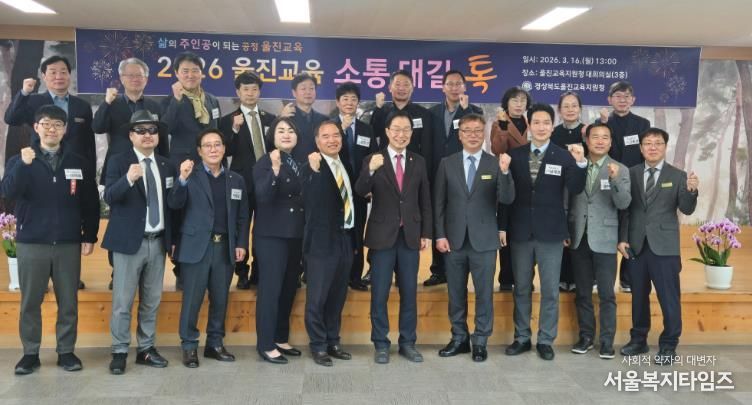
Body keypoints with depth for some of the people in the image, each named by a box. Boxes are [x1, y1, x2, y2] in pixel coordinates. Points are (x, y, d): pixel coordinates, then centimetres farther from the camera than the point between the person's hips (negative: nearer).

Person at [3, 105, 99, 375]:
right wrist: (23, 165, -26)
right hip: (31, 242, 0)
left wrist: (90, 236, 3)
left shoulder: (79, 162, 5)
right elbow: (8, 193, -14)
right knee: (30, 302, 6)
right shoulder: (20, 161, 3)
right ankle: (30, 353, 18)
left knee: (68, 301, 6)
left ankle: (66, 352, 17)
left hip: (69, 243, 1)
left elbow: (91, 203, 7)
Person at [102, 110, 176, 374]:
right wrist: (128, 179, -35)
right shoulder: (118, 162, -3)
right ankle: (120, 352, 12)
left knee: (152, 301, 11)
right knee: (123, 301, 1)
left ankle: (146, 349, 21)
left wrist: (172, 238, 9)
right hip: (129, 241, -4)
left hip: (158, 242, 5)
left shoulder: (166, 166, 11)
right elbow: (109, 197, -17)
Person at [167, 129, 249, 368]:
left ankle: (215, 344, 22)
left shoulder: (236, 180, 11)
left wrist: (241, 244, 3)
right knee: (192, 299, 1)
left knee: (220, 299, 10)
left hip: (225, 247, 4)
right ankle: (189, 346, 12)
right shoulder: (189, 175, 1)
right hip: (196, 246, -3)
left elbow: (242, 216, 11)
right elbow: (174, 204, -11)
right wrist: (182, 179, -25)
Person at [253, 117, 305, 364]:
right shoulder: (265, 162, -7)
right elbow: (262, 196, -23)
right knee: (270, 290, -4)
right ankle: (266, 345, 5)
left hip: (296, 235, 7)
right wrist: (274, 170, -32)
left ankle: (281, 339, 24)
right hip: (272, 235, -7)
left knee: (289, 289, 13)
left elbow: (305, 197, 10)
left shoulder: (298, 163, 12)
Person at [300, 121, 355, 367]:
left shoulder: (346, 166, 11)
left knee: (337, 296, 15)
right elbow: (309, 202, -27)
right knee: (317, 297, 2)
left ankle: (333, 342, 28)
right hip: (322, 241, -6)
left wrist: (355, 237, 16)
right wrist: (315, 171, -37)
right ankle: (318, 346, 15)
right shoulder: (311, 168, -10)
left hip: (346, 239, 7)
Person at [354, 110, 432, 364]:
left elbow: (425, 201, 9)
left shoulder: (419, 162, 7)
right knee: (379, 293, 4)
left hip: (410, 235, 3)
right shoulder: (373, 160, -3)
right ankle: (381, 344, 17)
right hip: (382, 236, -2)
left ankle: (407, 343, 21)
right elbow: (360, 193, -18)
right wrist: (370, 170, -36)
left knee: (409, 292, 9)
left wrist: (426, 233, 5)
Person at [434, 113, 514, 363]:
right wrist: (440, 235, -2)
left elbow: (507, 199, -12)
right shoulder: (447, 163, 4)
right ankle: (459, 339, 25)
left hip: (484, 240, -2)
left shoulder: (495, 163, -1)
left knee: (484, 293, 5)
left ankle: (480, 341, 18)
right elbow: (439, 202, 4)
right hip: (454, 239, 2)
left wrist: (504, 172, -27)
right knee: (456, 293, 11)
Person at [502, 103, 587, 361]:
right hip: (520, 231, 2)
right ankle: (522, 338, 24)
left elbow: (575, 190, -14)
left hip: (550, 232, -1)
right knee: (521, 288, 12)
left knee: (550, 290, 6)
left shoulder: (564, 156, -3)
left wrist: (580, 163, -26)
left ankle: (545, 340, 19)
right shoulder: (515, 155, 1)